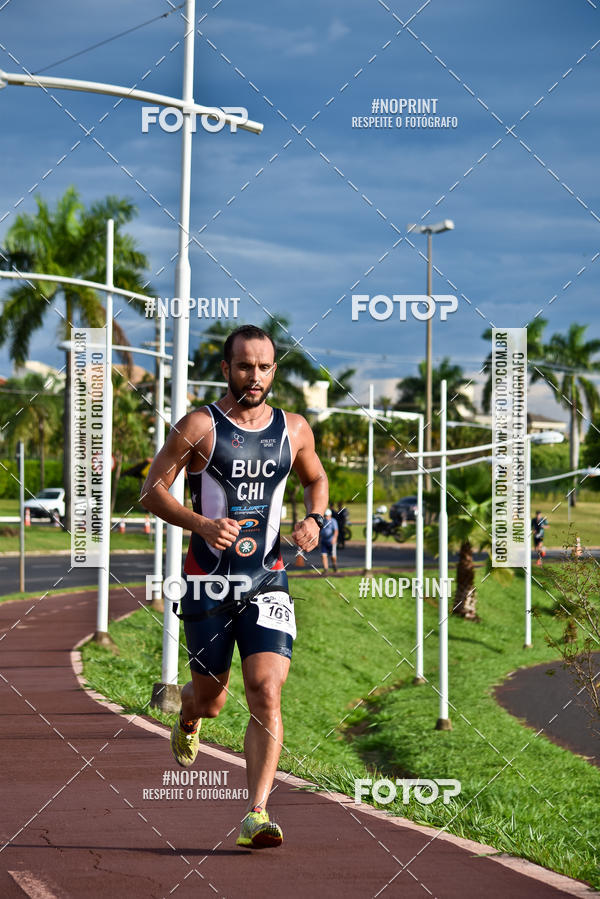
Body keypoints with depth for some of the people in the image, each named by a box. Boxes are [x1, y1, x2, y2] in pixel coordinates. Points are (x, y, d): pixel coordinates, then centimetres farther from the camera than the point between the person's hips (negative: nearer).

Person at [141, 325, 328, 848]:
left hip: (267, 581, 2)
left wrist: (314, 519, 2)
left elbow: (317, 479, 23)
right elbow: (153, 490, -7)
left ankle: (257, 815, -16)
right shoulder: (200, 426, -7)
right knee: (211, 697, 11)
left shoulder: (294, 429, 5)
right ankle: (188, 713, 50)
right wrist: (203, 525, -22)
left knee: (267, 693, -15)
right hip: (208, 580, -2)